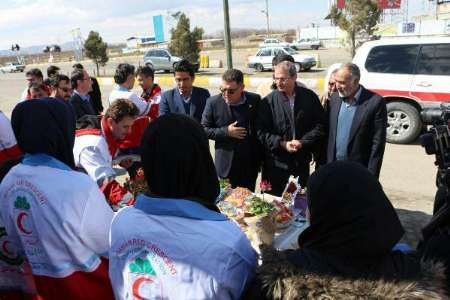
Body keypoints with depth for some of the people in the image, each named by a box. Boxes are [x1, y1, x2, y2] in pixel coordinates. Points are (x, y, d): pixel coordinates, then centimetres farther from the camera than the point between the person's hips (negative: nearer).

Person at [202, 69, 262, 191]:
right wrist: (226, 131, -16)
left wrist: (260, 158, 5)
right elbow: (204, 130, -2)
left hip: (250, 164, 1)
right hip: (226, 165, -1)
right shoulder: (213, 102, -7)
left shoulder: (255, 100, -4)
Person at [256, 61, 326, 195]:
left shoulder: (309, 97, -1)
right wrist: (282, 144, -18)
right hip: (276, 163, -2)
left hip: (302, 163, 2)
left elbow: (319, 125, -1)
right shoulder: (268, 101, -6)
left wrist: (303, 142, -14)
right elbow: (262, 132, -7)